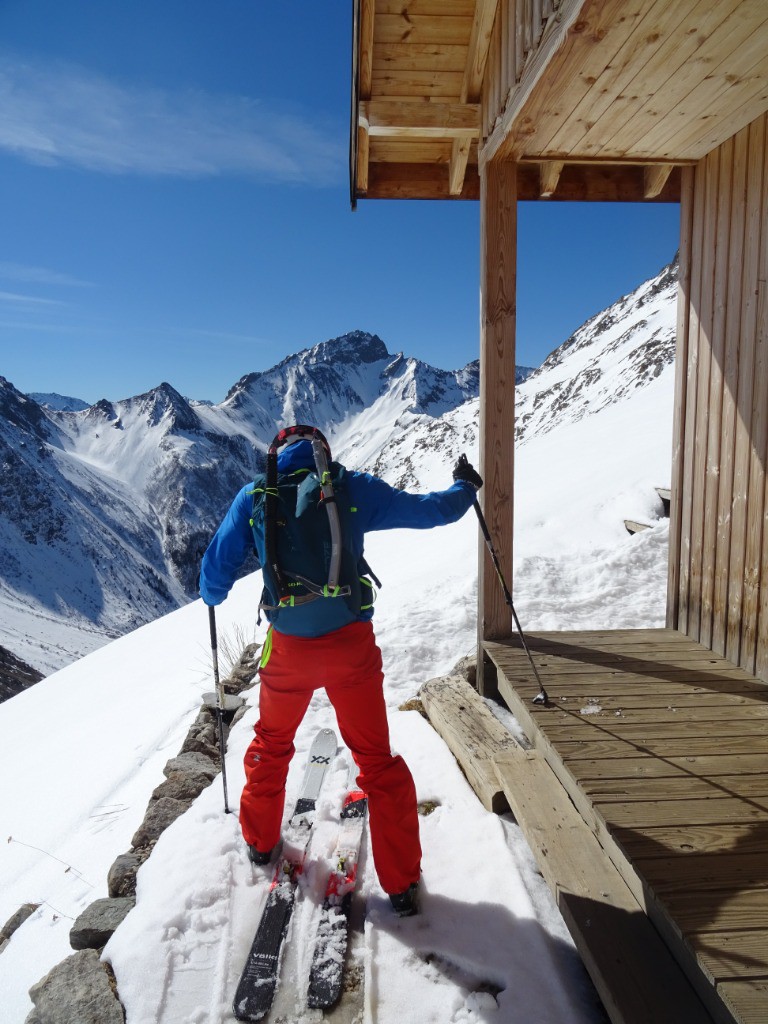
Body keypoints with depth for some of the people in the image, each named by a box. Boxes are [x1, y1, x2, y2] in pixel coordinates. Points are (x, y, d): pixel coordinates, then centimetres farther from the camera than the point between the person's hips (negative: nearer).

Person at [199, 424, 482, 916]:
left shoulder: (254, 496, 3)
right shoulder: (353, 487, 0)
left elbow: (218, 566, 8)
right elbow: (430, 510, 5)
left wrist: (212, 595, 31)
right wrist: (465, 486, 26)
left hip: (288, 648, 2)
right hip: (351, 643, -1)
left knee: (272, 742, 28)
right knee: (377, 758, 13)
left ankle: (260, 840, 47)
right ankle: (401, 883, 20)